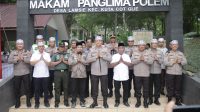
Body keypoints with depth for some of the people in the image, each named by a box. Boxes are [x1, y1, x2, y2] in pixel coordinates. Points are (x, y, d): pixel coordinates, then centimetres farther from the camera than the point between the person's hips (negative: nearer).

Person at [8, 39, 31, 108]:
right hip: (16, 74, 2)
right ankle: (17, 102, 26)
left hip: (26, 73, -1)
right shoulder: (13, 52, 5)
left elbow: (30, 60, -13)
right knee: (16, 88, 10)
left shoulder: (27, 52, 0)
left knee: (27, 88, 7)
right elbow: (9, 61, -7)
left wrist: (23, 58, -24)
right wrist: (17, 59, -21)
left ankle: (28, 101, 23)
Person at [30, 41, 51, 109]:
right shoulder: (34, 54, 3)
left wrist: (43, 59, -21)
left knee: (45, 89, 7)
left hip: (45, 75, 0)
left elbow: (49, 64, -6)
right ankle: (37, 103, 18)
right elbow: (31, 63, -9)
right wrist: (39, 59, -18)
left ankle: (46, 101, 22)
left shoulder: (47, 54, 4)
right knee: (37, 89, 7)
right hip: (36, 75, 0)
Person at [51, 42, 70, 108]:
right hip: (57, 72, -1)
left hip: (65, 72, 1)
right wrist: (59, 61, -7)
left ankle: (66, 101, 15)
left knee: (66, 87, 6)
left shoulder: (67, 55, 10)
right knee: (57, 88, 3)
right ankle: (57, 102, 11)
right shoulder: (55, 55, 7)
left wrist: (64, 61, -7)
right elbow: (52, 63, -1)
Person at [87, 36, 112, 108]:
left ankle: (105, 102, 23)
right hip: (94, 72, 1)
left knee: (104, 87, 8)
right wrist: (96, 57, -15)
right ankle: (95, 102, 23)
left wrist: (102, 56, -16)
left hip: (104, 72, 0)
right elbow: (88, 60, -5)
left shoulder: (105, 49, 2)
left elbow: (110, 59, -6)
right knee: (94, 88, 9)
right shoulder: (92, 50, 3)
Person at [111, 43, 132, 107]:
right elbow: (112, 64, -7)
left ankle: (125, 101, 23)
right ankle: (117, 101, 20)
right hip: (117, 76, -1)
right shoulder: (114, 56, 2)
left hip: (125, 76, 1)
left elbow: (130, 64, -5)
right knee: (117, 89, 7)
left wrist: (123, 61, -15)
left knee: (126, 89, 9)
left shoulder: (127, 56, 6)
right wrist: (118, 61, -18)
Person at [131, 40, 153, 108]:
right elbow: (132, 61, -8)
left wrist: (144, 59, -21)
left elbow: (151, 62, -7)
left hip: (146, 74, 0)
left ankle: (145, 101, 21)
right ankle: (138, 101, 20)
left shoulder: (148, 53, 3)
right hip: (137, 74, 0)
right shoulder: (135, 53, 4)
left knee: (146, 89, 8)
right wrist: (139, 59, -19)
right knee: (138, 88, 7)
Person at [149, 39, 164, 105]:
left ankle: (156, 99, 15)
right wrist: (152, 59, -16)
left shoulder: (160, 52, 8)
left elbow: (162, 61, 1)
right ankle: (150, 99, 16)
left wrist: (157, 58, -15)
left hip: (158, 71, 2)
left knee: (157, 86, 4)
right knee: (150, 85, 4)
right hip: (150, 71, -1)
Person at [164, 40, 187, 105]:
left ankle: (178, 100, 22)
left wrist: (180, 61, -14)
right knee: (170, 88, 3)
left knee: (178, 87, 9)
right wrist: (173, 62, -17)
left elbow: (185, 62, 4)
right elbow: (165, 62, -10)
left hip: (179, 73, 3)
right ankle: (170, 100, 16)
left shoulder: (181, 54, 11)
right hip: (170, 73, -3)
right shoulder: (168, 54, 1)